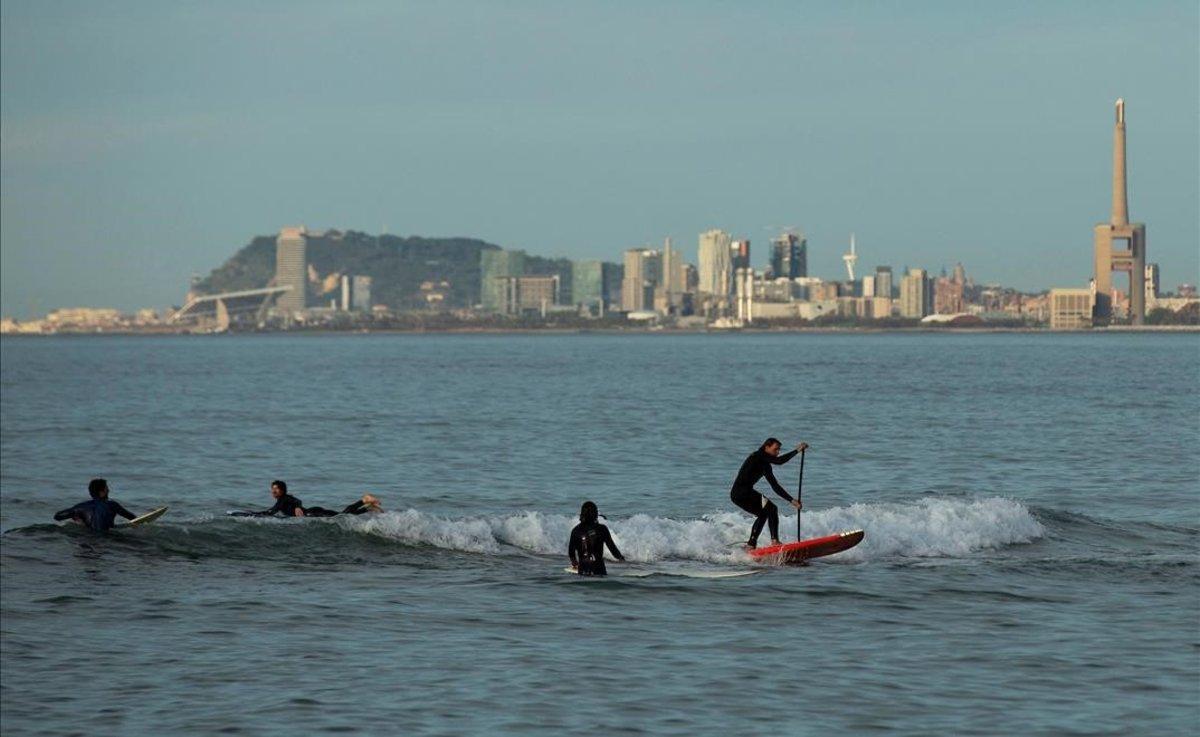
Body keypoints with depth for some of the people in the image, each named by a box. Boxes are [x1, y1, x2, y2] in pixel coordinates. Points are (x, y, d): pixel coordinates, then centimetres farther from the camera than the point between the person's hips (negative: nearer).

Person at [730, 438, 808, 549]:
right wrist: (797, 451, -16)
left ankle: (751, 545, 27)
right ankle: (774, 540, -18)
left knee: (763, 514, 24)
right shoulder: (757, 456, -7)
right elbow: (778, 461, -22)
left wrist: (791, 500, 14)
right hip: (740, 493, -10)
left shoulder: (765, 465, 19)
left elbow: (775, 486, 20)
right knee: (771, 509, -14)